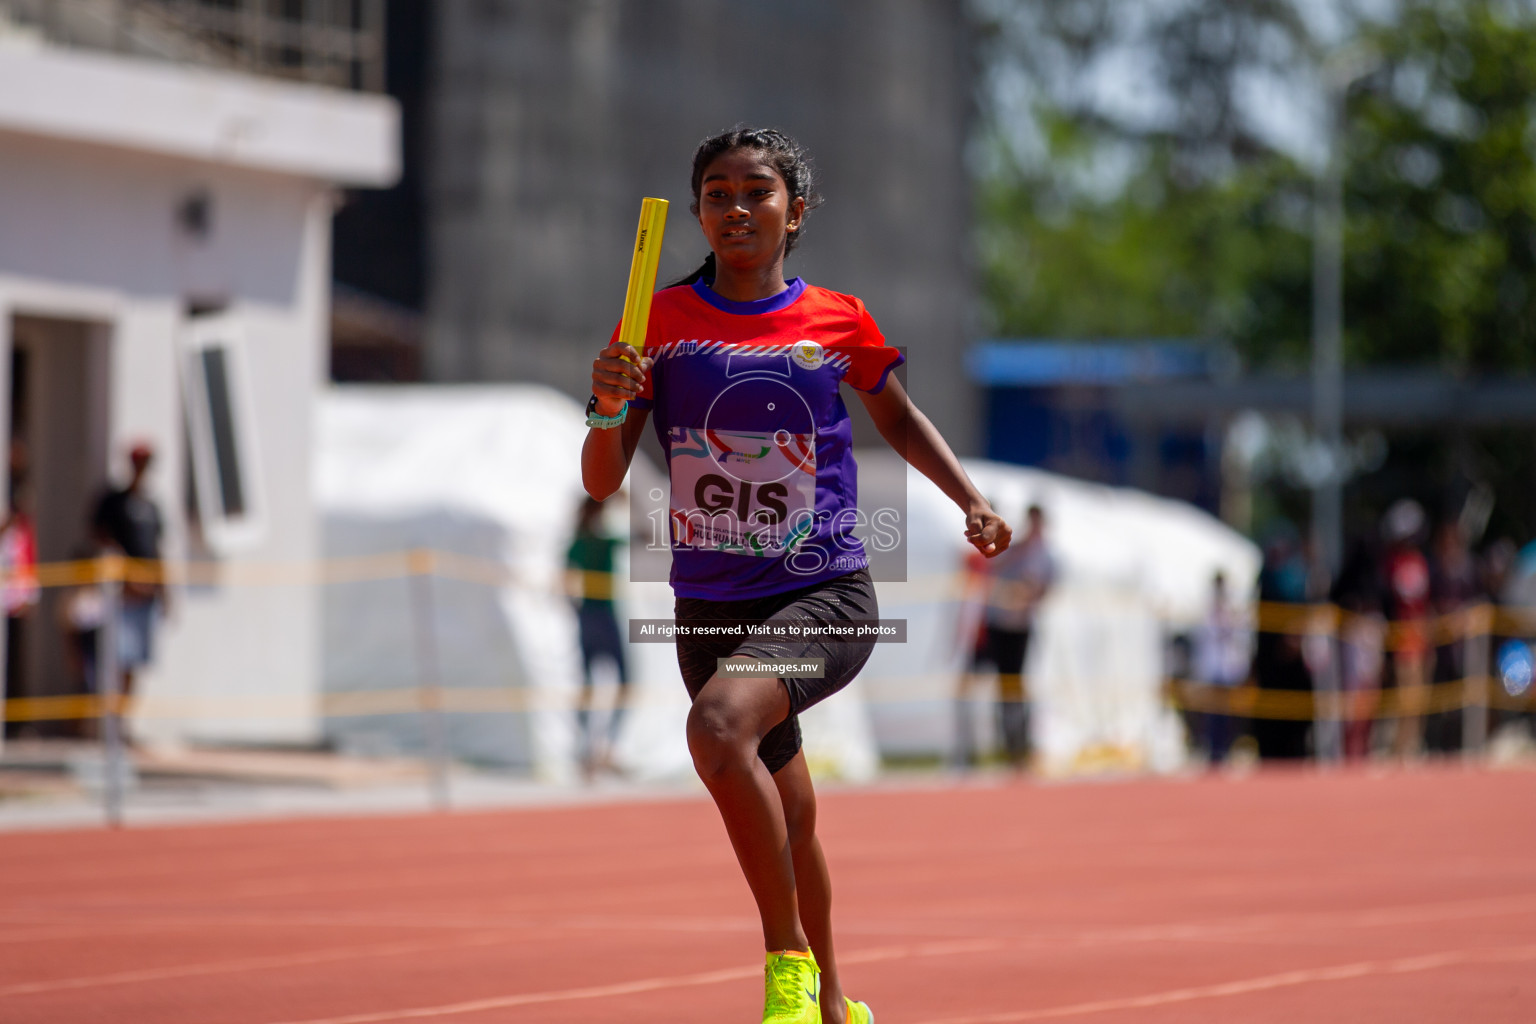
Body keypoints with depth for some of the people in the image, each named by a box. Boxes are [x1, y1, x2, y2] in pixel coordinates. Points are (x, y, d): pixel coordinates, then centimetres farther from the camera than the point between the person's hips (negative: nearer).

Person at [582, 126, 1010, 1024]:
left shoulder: (839, 320, 0)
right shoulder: (664, 321, 1)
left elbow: (898, 416, 19)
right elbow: (603, 482, 0)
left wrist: (974, 500, 7)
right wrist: (609, 408, -20)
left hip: (825, 596, -3)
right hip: (711, 606, 3)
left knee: (718, 724, -31)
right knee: (787, 821, 14)